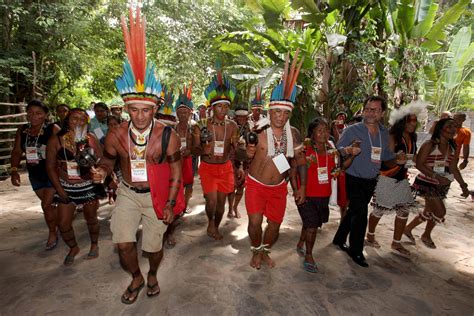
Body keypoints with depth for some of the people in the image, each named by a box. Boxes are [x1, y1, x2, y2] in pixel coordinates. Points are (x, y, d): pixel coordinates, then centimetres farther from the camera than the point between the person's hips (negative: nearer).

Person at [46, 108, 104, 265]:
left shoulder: (91, 139, -7)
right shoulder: (56, 140, -7)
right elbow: (51, 166, -4)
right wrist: (59, 189, -9)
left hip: (89, 186, 0)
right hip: (66, 187, 1)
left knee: (91, 218, 15)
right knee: (63, 223, 5)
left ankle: (94, 245, 40)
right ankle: (73, 248, 33)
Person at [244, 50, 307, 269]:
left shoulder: (293, 133, -7)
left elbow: (300, 160, 3)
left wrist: (302, 187, 3)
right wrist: (247, 154, -27)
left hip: (279, 187, 3)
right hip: (256, 184, -3)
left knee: (275, 224, 12)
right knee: (255, 221, -4)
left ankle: (265, 251, 41)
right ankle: (255, 252, 28)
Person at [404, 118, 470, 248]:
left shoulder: (452, 147, 5)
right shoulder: (429, 145, -15)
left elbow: (453, 168, 9)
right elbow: (419, 164, -19)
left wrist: (463, 185, 3)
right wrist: (437, 176, -27)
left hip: (440, 185, 7)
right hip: (426, 183, -7)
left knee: (429, 212, 14)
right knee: (440, 212, -7)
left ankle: (408, 228, 33)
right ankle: (426, 235, 19)